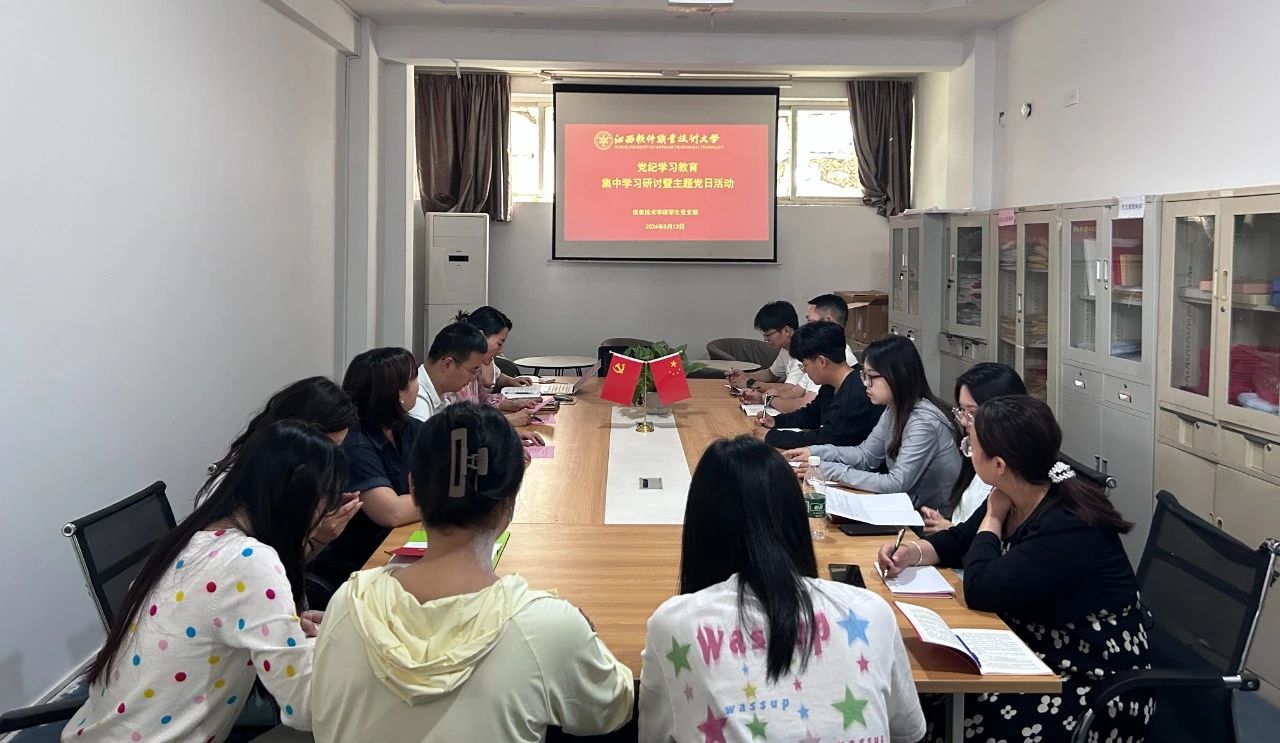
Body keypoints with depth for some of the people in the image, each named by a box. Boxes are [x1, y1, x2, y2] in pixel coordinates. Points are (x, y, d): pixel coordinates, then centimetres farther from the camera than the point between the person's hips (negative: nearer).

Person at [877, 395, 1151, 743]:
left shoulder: (1069, 526, -28)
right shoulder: (1014, 499, 0)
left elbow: (980, 589, -28)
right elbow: (960, 542, 16)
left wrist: (993, 516, -14)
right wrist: (913, 552, -4)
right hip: (1040, 655, 8)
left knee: (964, 713, -22)